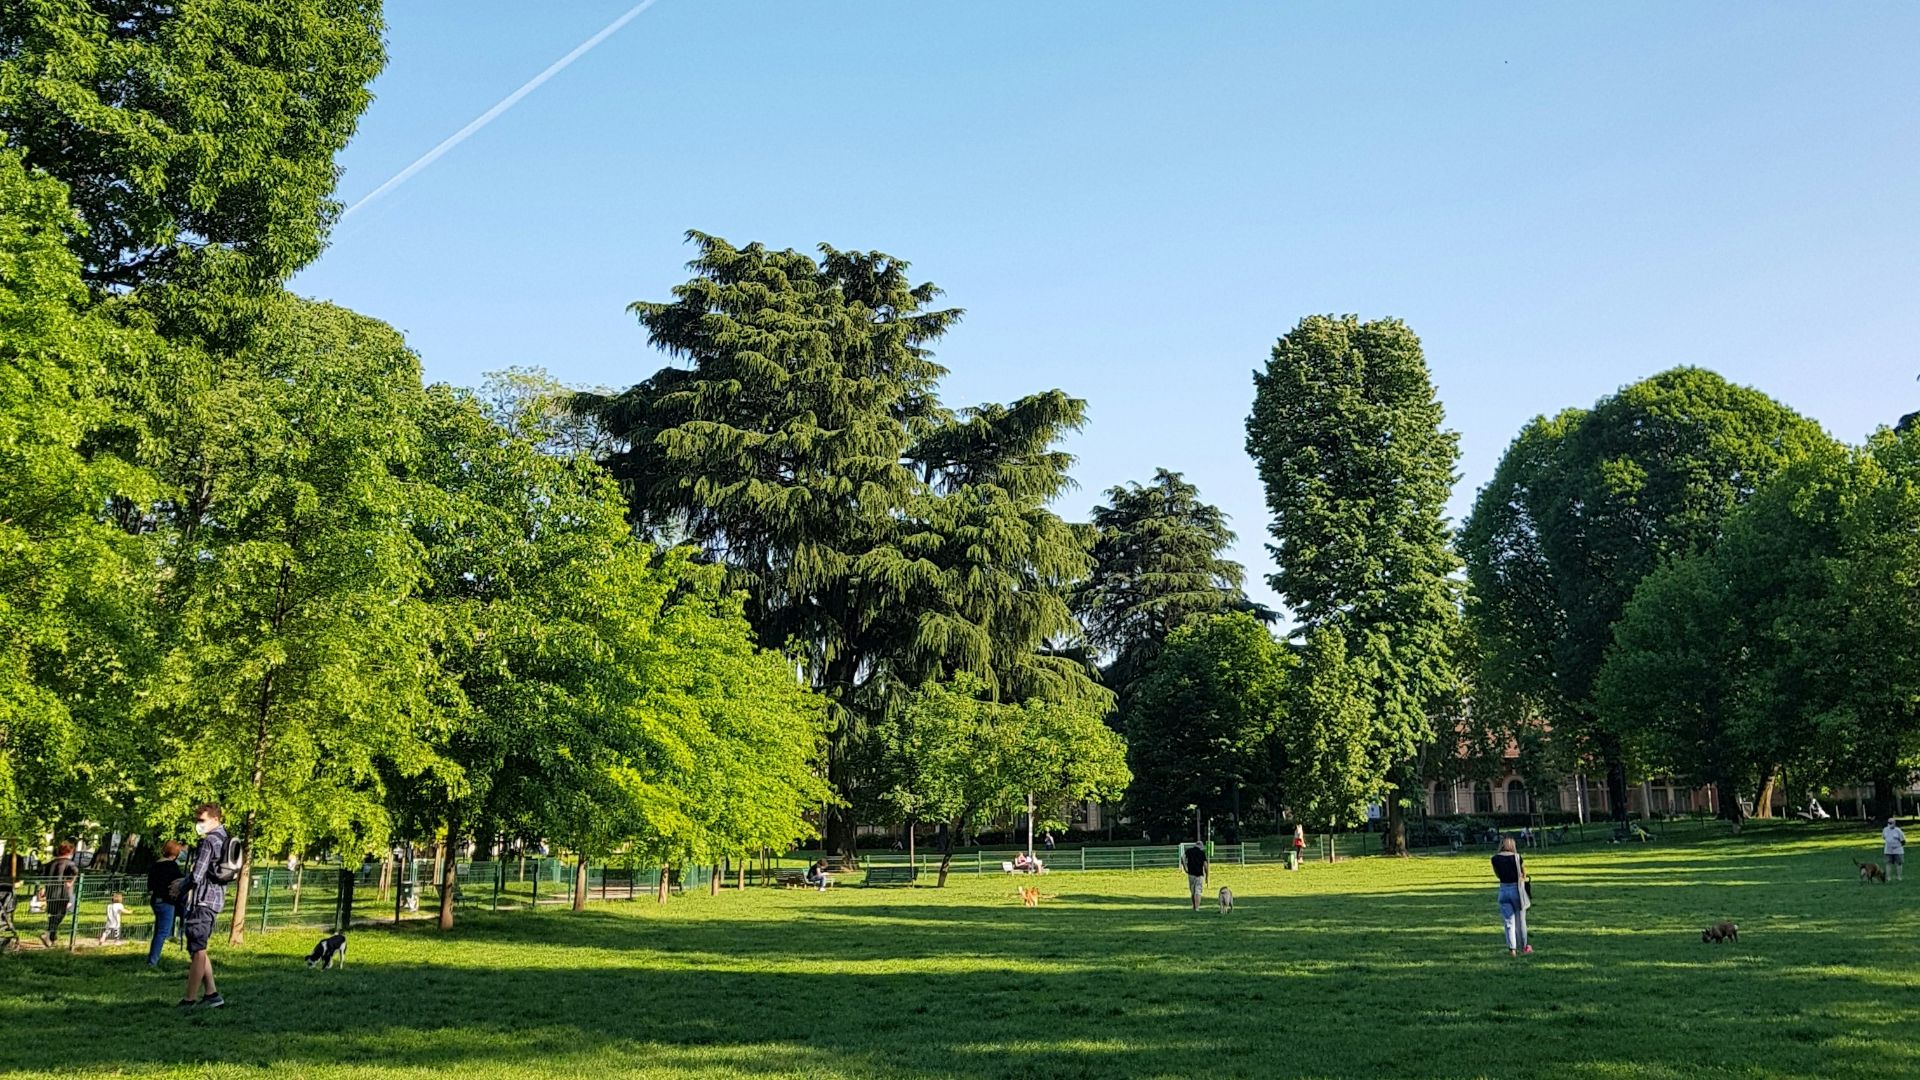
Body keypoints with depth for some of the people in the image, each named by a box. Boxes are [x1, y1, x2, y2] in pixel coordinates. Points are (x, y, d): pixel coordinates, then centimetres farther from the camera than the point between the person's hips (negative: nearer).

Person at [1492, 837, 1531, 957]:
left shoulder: (1495, 858, -2)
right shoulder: (1516, 857, -8)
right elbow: (1524, 874, 1)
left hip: (1504, 889, 1)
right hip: (1517, 889, -1)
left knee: (1508, 922, 5)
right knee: (1520, 921, 13)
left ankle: (1512, 949, -4)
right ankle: (1523, 948, 25)